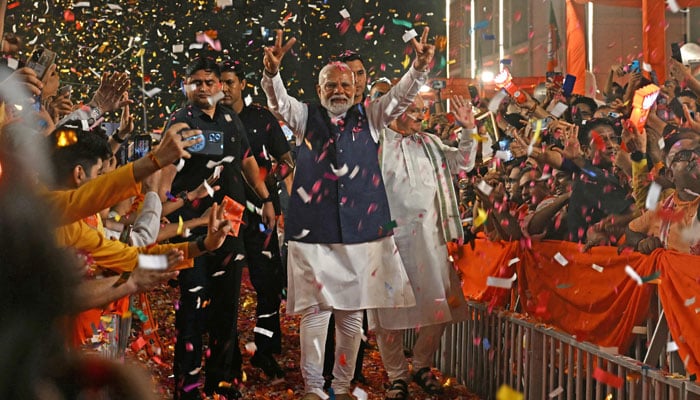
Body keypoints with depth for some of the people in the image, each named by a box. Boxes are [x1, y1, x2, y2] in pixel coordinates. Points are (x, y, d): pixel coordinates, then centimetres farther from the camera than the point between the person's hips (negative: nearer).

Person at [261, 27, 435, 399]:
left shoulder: (369, 117, 11)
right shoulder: (305, 117, 8)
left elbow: (400, 96, -1)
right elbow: (278, 101, -9)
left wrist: (419, 67, -19)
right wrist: (272, 72, -30)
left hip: (362, 228, 2)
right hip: (313, 229, -2)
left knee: (352, 313, 8)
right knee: (315, 310, -1)